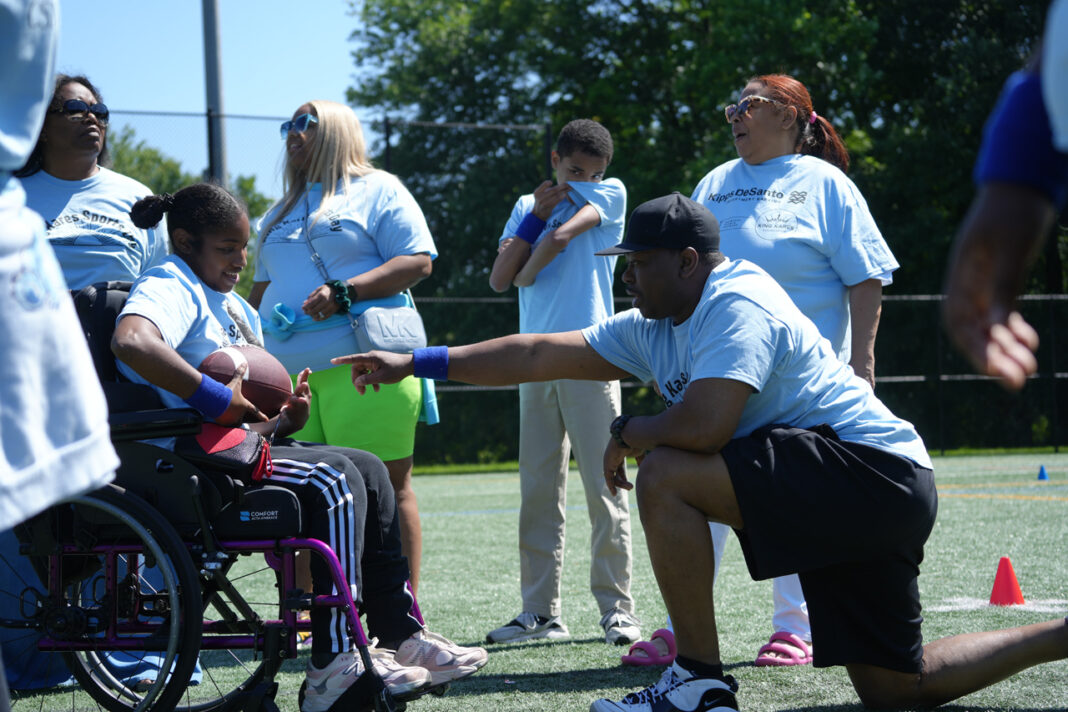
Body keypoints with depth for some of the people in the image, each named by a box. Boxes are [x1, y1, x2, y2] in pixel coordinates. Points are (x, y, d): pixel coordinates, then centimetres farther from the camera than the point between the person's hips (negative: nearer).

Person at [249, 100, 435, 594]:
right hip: (288, 374, 6)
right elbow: (261, 289, 32)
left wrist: (344, 292, -15)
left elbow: (418, 261, -4)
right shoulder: (281, 212, 28)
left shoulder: (377, 191, 7)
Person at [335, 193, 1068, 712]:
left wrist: (629, 432, -7)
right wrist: (415, 363, 14)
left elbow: (704, 423, -28)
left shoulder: (736, 306, -14)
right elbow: (537, 355, 15)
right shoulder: (656, 331, 13)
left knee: (665, 474, -21)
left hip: (873, 470, -11)